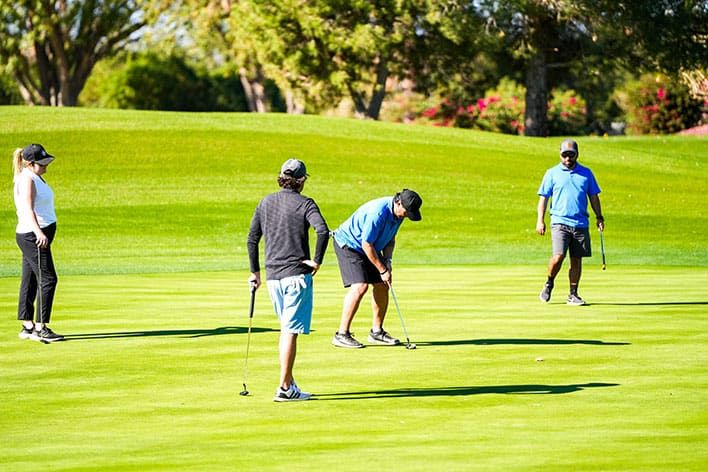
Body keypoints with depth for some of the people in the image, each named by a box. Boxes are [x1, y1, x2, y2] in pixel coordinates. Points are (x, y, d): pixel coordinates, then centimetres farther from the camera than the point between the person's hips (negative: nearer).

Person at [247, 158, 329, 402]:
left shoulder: (265, 203, 11)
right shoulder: (304, 204, -6)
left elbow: (252, 238, 12)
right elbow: (323, 231, -22)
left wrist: (255, 271, 19)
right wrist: (317, 261, -12)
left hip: (272, 275, 5)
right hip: (297, 274, -5)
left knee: (287, 329, 17)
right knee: (291, 331, -5)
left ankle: (289, 382, 17)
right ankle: (284, 387, -7)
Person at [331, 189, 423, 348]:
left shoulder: (398, 213, -4)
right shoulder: (379, 212, -33)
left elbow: (390, 238, 11)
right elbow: (367, 244, -27)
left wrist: (387, 261, -4)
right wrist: (382, 270, -21)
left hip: (369, 248, 9)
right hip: (348, 244, -9)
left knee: (382, 286, 4)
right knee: (360, 286, -21)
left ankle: (377, 332, 15)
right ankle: (341, 334, -20)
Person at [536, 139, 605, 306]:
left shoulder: (586, 173, 12)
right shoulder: (552, 173, 6)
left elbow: (593, 197, 17)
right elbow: (543, 197, 6)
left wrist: (599, 217, 9)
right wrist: (540, 220, -1)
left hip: (581, 224, 3)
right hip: (560, 222, -3)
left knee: (577, 260, 3)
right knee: (558, 256, -17)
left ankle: (573, 294, 12)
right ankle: (549, 284, 7)